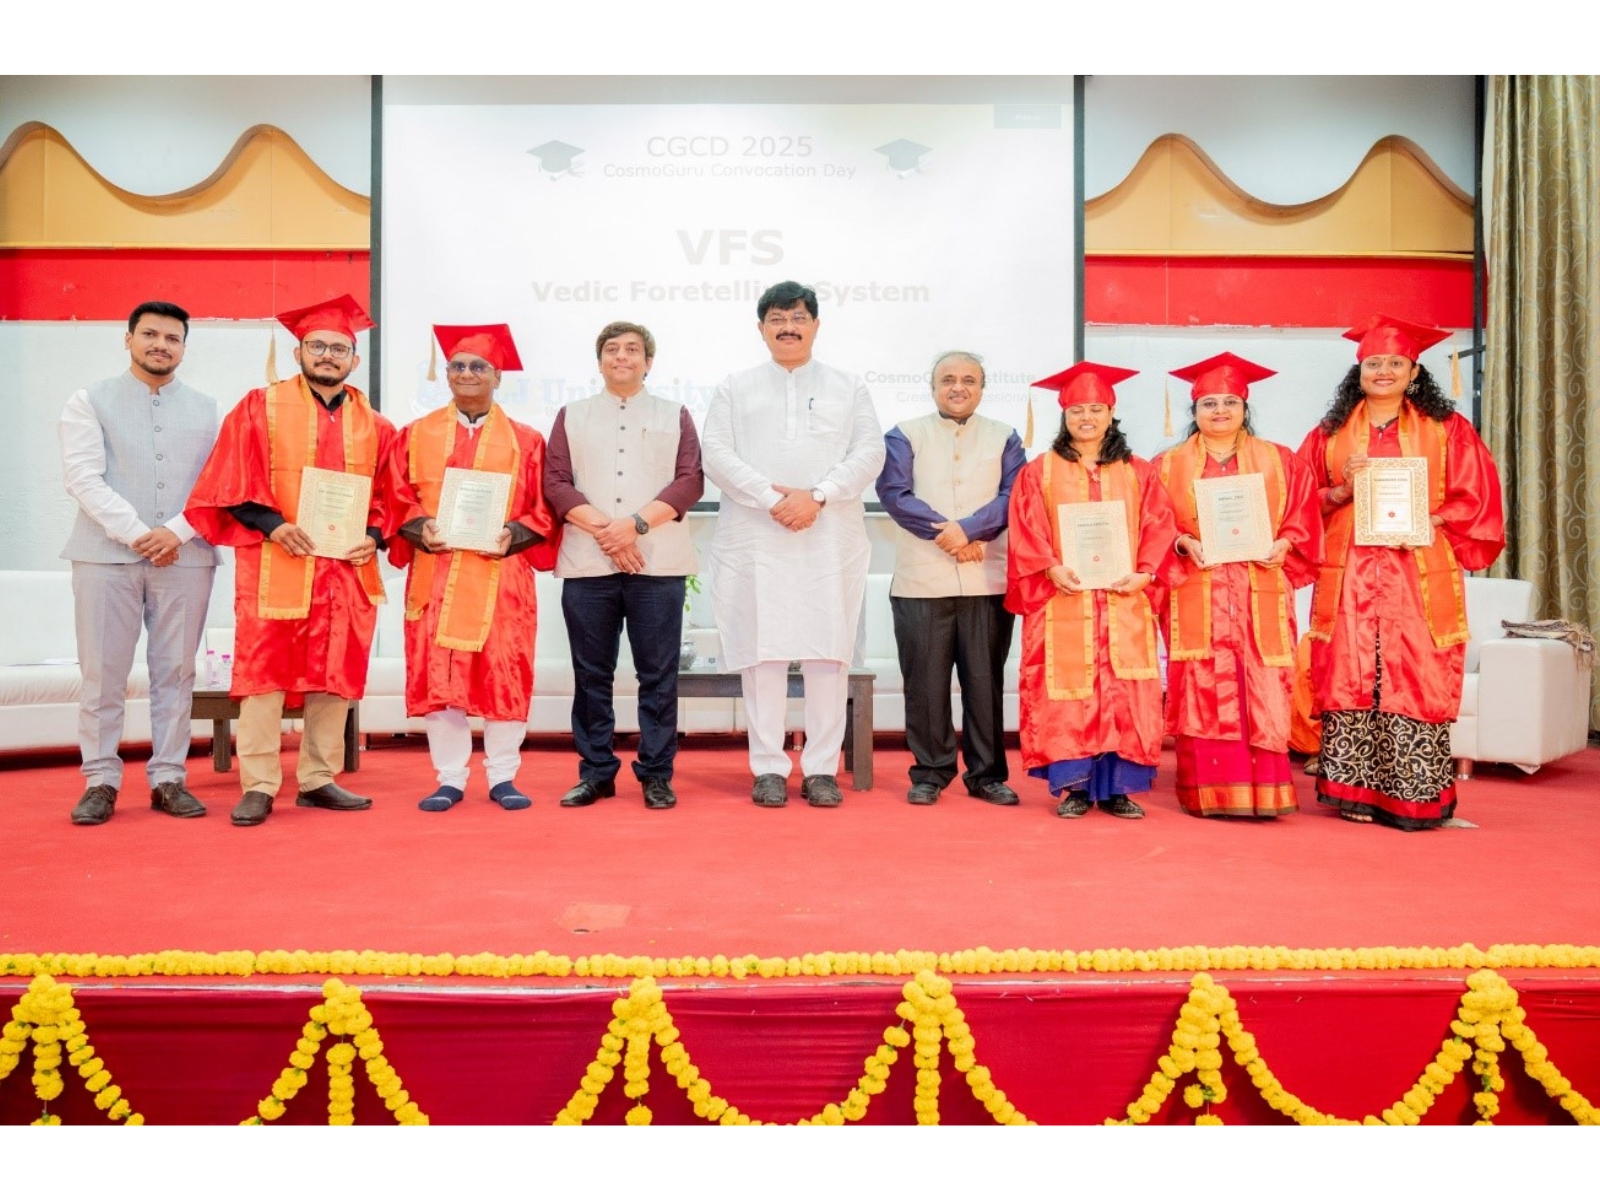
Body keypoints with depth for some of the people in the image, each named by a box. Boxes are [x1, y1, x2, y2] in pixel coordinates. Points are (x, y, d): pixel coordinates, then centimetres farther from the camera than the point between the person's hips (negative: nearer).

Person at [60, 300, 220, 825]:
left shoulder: (206, 408, 12)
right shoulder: (90, 400, 7)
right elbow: (83, 477, -3)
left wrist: (178, 531, -10)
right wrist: (136, 534, -13)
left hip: (185, 557, 1)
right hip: (106, 554, -1)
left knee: (175, 671, 4)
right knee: (103, 672, 0)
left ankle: (168, 778, 11)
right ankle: (100, 781, 9)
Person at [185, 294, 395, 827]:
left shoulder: (373, 424, 12)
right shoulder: (260, 407, 4)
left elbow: (386, 496, 14)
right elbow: (231, 481, -1)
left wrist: (373, 536, -3)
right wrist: (271, 523, -15)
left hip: (347, 567, 3)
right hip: (273, 564, -3)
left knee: (335, 674, 5)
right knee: (265, 670, -3)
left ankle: (318, 780, 15)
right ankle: (258, 787, 4)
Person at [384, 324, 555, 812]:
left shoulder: (525, 440, 8)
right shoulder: (416, 435, 12)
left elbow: (542, 508, 5)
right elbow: (398, 498, 9)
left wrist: (513, 534, -13)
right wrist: (420, 529, -10)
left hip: (501, 575, -1)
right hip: (435, 574, 1)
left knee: (504, 674, 0)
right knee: (438, 675, 1)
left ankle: (503, 777, 11)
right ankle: (450, 779, 11)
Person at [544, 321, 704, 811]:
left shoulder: (674, 416, 14)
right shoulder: (572, 416, 16)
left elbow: (690, 480, 1)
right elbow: (555, 482, 5)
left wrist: (636, 524, -11)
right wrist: (602, 529, -10)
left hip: (658, 563, -1)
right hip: (586, 563, 1)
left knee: (658, 674, 1)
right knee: (591, 674, 5)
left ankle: (656, 773, 9)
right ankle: (595, 771, 15)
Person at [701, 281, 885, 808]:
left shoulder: (848, 387, 15)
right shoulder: (735, 388, 14)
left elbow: (869, 453, 3)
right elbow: (717, 454, 1)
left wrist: (816, 497, -12)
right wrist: (772, 497, -13)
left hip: (831, 540, 0)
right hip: (755, 541, 0)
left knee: (828, 651, -1)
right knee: (762, 650, -1)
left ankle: (821, 769, 7)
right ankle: (768, 769, 8)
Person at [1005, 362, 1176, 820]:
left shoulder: (1139, 473, 13)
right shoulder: (1038, 472, 8)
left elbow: (1160, 528, 6)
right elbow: (1027, 532, 0)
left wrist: (1144, 574, -10)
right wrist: (1052, 568, -15)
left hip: (1124, 601, 1)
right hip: (1062, 600, -1)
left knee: (1125, 693, -1)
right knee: (1066, 691, -3)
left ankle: (1118, 787, 7)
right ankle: (1072, 786, 5)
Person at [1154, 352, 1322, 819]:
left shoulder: (1280, 461, 12)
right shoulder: (1168, 465, 10)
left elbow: (1304, 520, 9)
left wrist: (1283, 545, -10)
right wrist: (1183, 543, -13)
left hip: (1260, 596, 1)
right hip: (1196, 596, 0)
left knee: (1262, 691, -4)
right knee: (1202, 692, -3)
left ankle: (1263, 793, 1)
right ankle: (1208, 793, 2)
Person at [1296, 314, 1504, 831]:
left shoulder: (1447, 429, 9)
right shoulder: (1330, 432, 12)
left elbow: (1475, 498, 4)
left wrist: (1427, 522, -12)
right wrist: (1342, 490, -9)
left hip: (1419, 574, -1)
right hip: (1349, 575, 1)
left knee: (1415, 681, -4)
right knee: (1350, 680, -2)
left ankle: (1415, 797, 4)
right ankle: (1356, 792, 6)